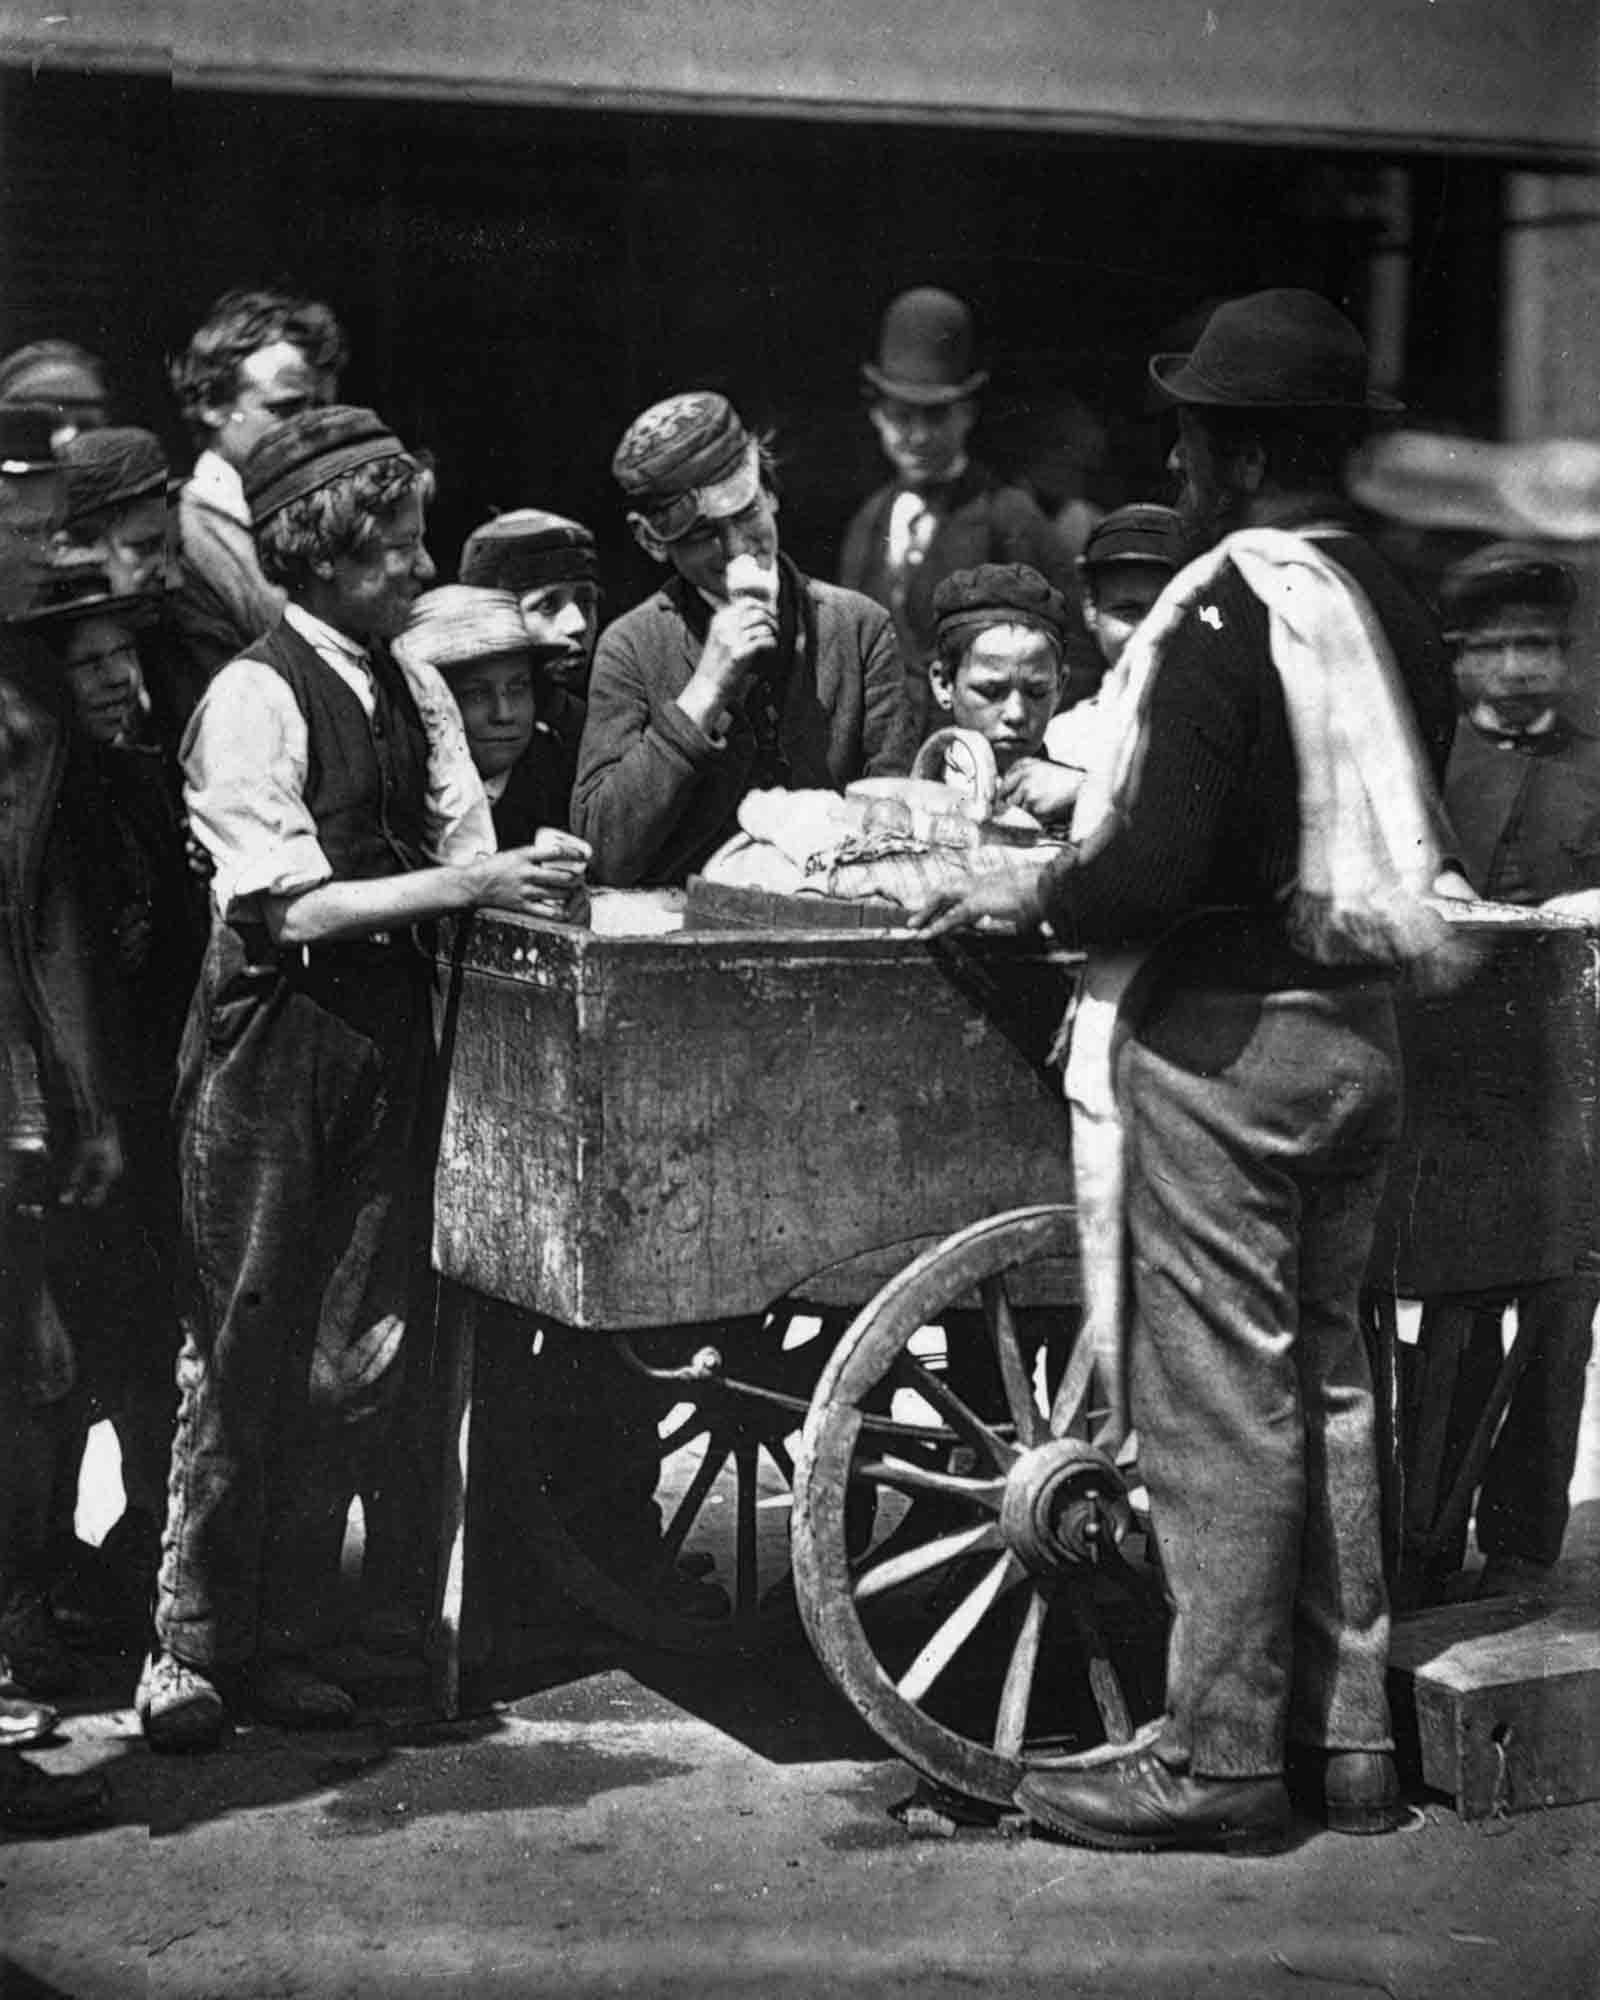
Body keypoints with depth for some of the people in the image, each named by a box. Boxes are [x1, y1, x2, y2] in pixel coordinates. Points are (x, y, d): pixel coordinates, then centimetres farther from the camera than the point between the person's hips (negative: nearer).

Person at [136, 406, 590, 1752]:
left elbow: (463, 853, 10)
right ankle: (193, 1651, 15)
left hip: (388, 1041, 6)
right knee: (244, 1358, 2)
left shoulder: (414, 692, 9)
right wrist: (467, 885, -21)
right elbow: (292, 903, -17)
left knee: (354, 1362, 8)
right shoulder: (254, 696, -12)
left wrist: (530, 877, -11)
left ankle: (284, 1641, 21)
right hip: (274, 1047, -6)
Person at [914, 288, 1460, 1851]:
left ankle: (1216, 1762, 7)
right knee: (1324, 1382, 16)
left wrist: (1035, 897, -3)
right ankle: (1350, 1735, 23)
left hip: (1223, 1038, -8)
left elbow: (1153, 868, -23)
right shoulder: (1393, 611, 7)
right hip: (1358, 1027, 8)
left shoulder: (1223, 619, -16)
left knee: (1219, 1409, -1)